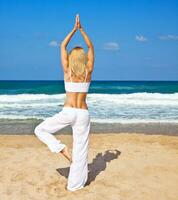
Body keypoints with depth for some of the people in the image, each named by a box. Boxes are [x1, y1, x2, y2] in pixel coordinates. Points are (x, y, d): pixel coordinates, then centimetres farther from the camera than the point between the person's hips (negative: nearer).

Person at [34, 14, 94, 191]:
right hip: (83, 114, 2)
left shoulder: (67, 71, -3)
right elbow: (91, 47, 12)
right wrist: (81, 29, 13)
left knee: (40, 130, 17)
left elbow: (62, 46, 7)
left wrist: (74, 29, 11)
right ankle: (75, 184, 18)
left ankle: (63, 150, 2)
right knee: (80, 150, 10)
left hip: (67, 112, -2)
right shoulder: (88, 72, 0)